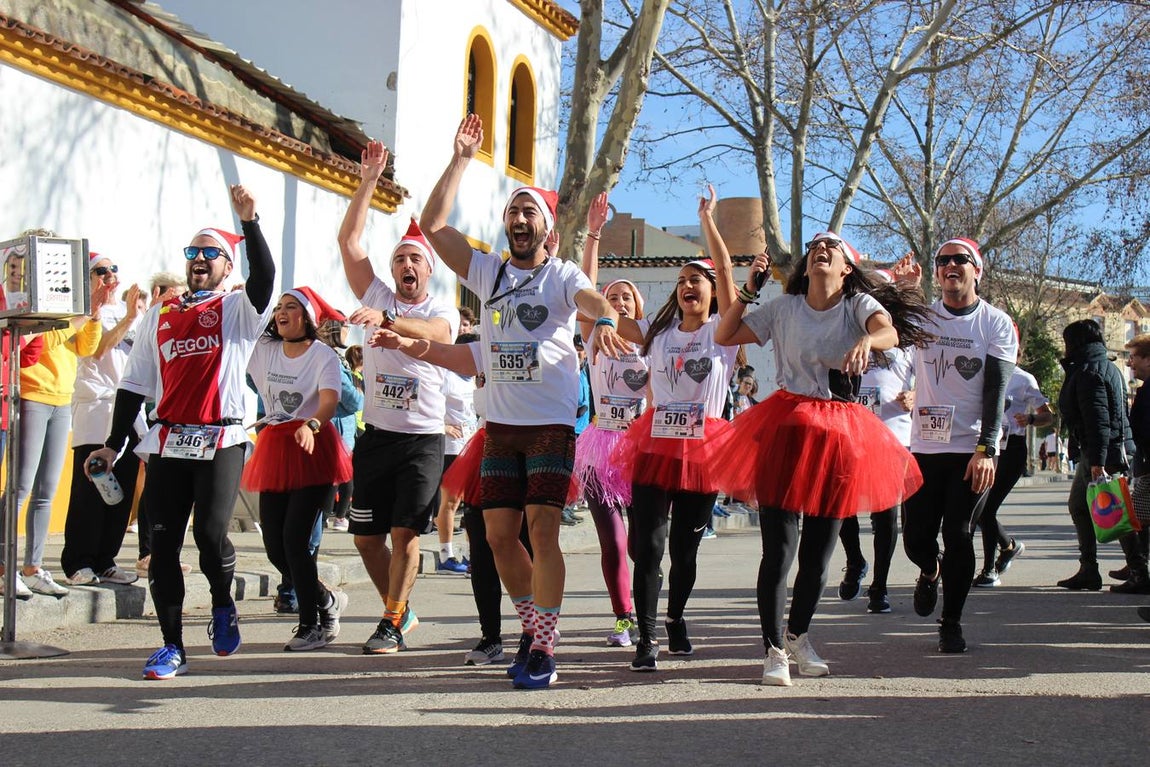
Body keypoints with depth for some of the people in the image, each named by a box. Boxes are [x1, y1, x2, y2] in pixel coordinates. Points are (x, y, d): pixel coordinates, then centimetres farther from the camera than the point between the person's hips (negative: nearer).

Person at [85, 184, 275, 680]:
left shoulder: (238, 310, 7)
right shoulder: (159, 317, 18)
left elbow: (265, 276, -16)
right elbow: (135, 385, 18)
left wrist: (249, 222, -23)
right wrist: (113, 445, 12)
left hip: (221, 441, -4)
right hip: (167, 442, 4)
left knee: (211, 533, -16)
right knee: (163, 543, 0)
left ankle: (223, 604, 16)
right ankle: (172, 647, 10)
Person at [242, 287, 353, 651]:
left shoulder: (324, 355, -5)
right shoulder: (263, 350, 10)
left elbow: (330, 402, -19)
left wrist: (311, 426, -39)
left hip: (313, 450, -6)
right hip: (274, 450, 6)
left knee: (294, 540, -12)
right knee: (274, 547, 3)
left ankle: (311, 624, 3)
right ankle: (327, 601, 26)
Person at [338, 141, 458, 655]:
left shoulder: (444, 312, 2)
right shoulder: (377, 297, 10)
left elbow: (428, 333, -24)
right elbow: (348, 240, 3)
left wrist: (384, 320, -42)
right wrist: (368, 181, -1)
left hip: (422, 440, -4)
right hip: (375, 436, 4)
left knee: (405, 533, -10)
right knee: (366, 536, 6)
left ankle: (391, 624, 1)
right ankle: (400, 610, 25)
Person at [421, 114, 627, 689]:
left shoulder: (562, 275, 2)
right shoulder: (488, 272, 11)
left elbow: (594, 300, -20)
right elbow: (432, 225, 3)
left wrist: (605, 321, -45)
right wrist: (461, 159, 2)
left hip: (552, 424, -4)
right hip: (500, 425, 4)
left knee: (542, 530, -12)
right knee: (499, 534, 4)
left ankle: (544, 646, -4)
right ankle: (533, 624, 24)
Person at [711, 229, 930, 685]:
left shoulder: (860, 305, 1)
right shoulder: (784, 308, 5)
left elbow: (890, 333, -21)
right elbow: (724, 336, 7)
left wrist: (867, 341, -43)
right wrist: (749, 290, -2)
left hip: (839, 434, 1)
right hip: (784, 426, -1)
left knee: (820, 550, 10)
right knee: (779, 548, -6)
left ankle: (798, 634, 33)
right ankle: (774, 649, 7)